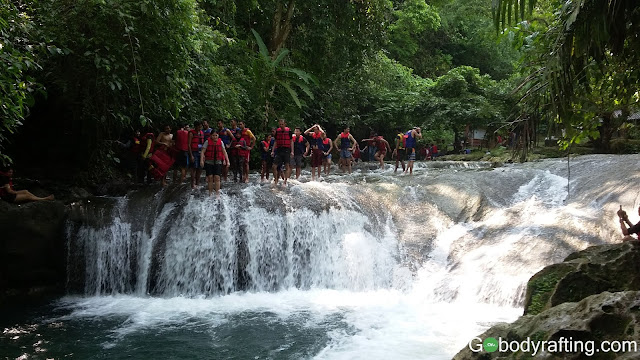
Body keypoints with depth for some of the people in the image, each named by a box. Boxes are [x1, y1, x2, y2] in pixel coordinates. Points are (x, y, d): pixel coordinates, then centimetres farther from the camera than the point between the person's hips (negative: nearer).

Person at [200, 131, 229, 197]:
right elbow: (202, 152, -7)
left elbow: (224, 152, 6)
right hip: (209, 162, -1)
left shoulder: (221, 142, 3)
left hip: (218, 162, 1)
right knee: (210, 177, -2)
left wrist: (227, 161, -1)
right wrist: (201, 160, -19)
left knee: (217, 177, -7)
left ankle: (217, 194, -4)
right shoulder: (207, 142, -3)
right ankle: (210, 193, 8)